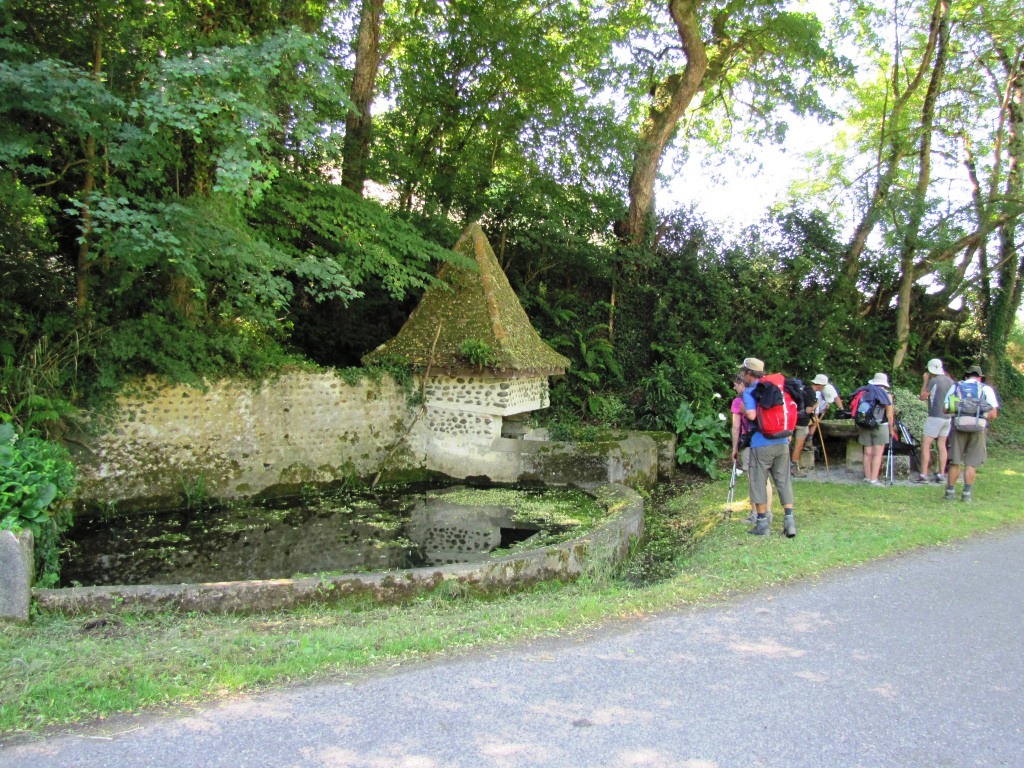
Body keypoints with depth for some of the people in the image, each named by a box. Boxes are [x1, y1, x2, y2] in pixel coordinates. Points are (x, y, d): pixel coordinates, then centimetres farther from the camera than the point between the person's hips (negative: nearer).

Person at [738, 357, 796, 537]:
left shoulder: (749, 392, -7)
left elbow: (752, 415, -20)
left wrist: (743, 409, -1)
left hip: (761, 444, -5)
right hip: (782, 442, 5)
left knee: (759, 483, 5)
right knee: (784, 481, 10)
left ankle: (762, 523, 9)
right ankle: (789, 520, 5)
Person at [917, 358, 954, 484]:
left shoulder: (934, 381, -12)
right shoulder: (950, 381, 9)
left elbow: (923, 396, -4)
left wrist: (925, 381, 2)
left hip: (935, 417, -7)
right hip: (947, 417, 7)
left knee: (925, 445, -5)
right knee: (942, 445, 10)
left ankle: (923, 474, -10)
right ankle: (941, 474, 9)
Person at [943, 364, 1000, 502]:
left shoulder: (955, 387, 8)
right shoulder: (986, 389, 5)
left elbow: (946, 409, 5)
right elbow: (993, 413, -3)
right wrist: (982, 416, 15)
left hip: (958, 427, 1)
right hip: (978, 429, -1)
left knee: (955, 462, 10)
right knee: (971, 463, 4)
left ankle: (950, 491, 14)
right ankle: (967, 493, 2)